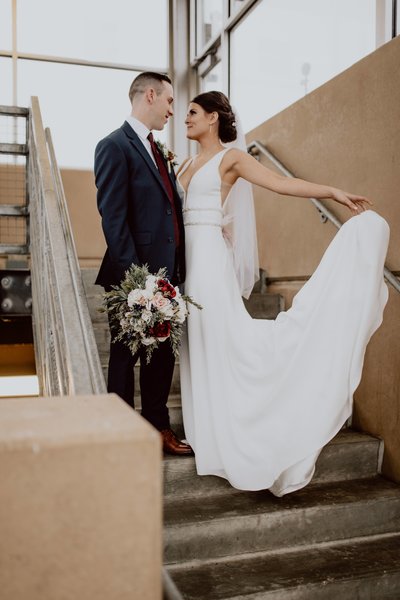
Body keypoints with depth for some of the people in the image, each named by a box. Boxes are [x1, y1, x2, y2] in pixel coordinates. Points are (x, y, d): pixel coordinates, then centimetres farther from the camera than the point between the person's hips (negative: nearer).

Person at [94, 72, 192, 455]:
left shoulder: (156, 150, 18)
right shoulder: (115, 146, -8)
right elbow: (113, 218, -16)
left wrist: (177, 268, 9)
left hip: (167, 270, 8)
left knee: (162, 354, 14)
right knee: (126, 355, 6)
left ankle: (158, 427, 28)